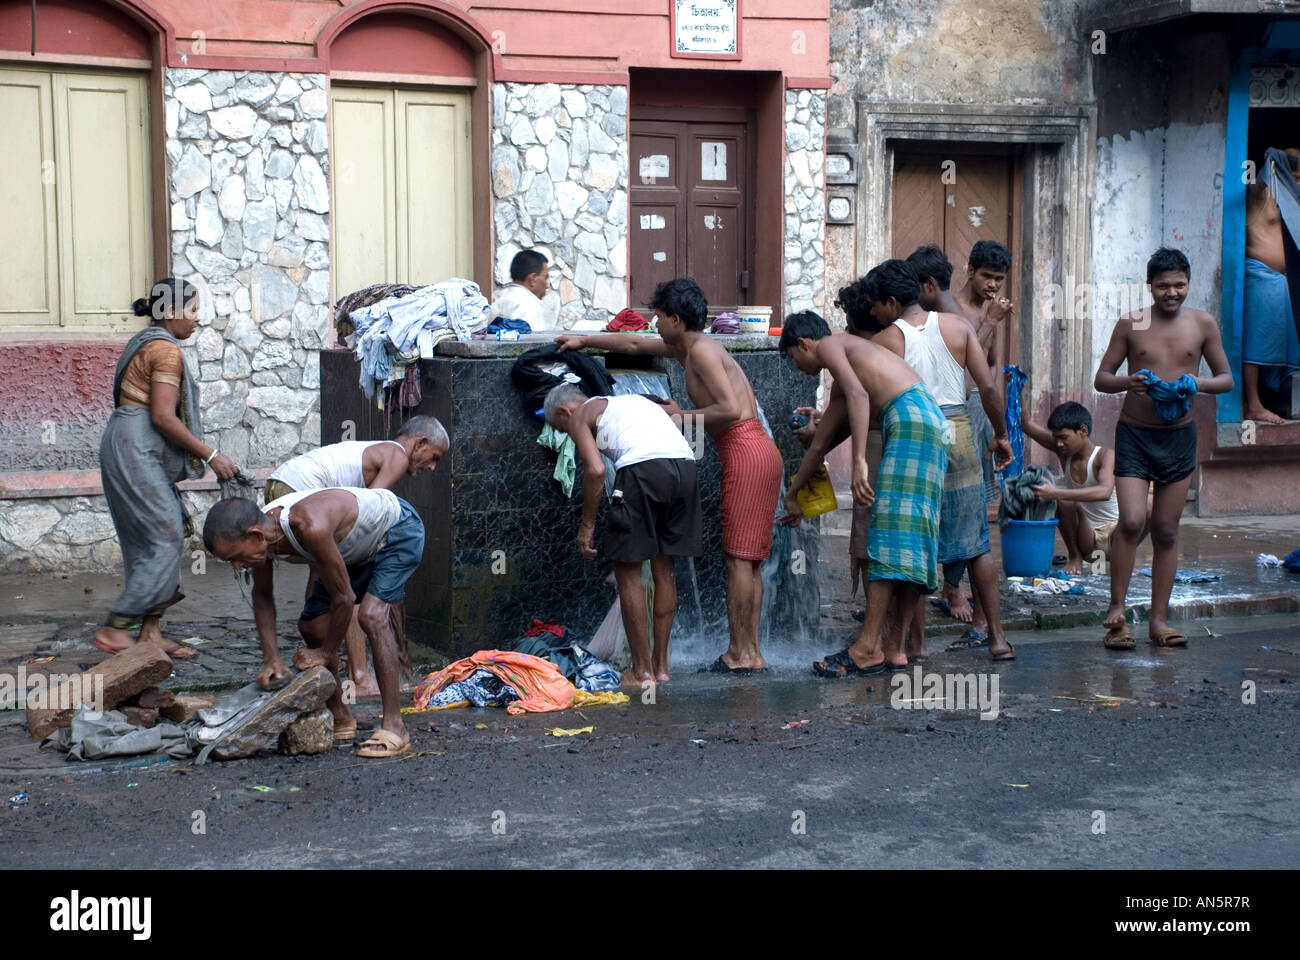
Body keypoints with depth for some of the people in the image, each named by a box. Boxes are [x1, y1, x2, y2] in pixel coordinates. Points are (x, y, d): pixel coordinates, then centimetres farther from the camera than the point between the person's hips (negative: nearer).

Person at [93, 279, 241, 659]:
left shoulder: (143, 342, 19)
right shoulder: (166, 349, -12)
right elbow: (164, 417, -18)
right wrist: (211, 455, -13)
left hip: (127, 448, 10)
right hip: (136, 450, -10)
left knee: (152, 541, 10)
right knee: (165, 540, -9)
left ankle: (150, 633, 9)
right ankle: (113, 630, -8)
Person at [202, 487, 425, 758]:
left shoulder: (310, 526, -42)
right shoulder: (260, 531, -18)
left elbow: (344, 597, -31)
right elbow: (262, 595, 2)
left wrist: (327, 652, -16)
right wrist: (271, 658, -5)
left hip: (400, 531, -8)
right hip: (359, 550, 9)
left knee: (372, 615, -28)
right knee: (311, 626, 6)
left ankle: (394, 727, -24)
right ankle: (340, 718, 22)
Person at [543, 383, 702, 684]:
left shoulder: (580, 416, 15)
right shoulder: (636, 400, 36)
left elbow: (596, 470, -2)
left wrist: (586, 525, 5)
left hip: (643, 467, -7)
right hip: (685, 465, 7)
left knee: (628, 571, 7)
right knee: (664, 568, 17)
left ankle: (642, 670, 8)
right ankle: (661, 665, 22)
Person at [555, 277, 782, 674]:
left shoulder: (701, 350, -9)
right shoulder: (685, 348, 20)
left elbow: (731, 408, -20)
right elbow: (635, 344, 34)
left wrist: (683, 416, -8)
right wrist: (584, 341, 38)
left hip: (745, 451, -10)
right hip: (762, 453, 10)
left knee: (739, 558, -8)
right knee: (747, 561, 10)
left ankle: (740, 654, -5)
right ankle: (751, 652, 12)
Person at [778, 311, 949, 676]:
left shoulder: (829, 345, 6)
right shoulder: (849, 353, 33)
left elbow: (859, 395, -15)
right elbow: (821, 444, 40)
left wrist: (859, 462, -23)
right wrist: (794, 494, 48)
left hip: (910, 415, -10)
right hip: (932, 418, 10)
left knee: (890, 531, -13)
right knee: (909, 539, 7)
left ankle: (867, 648, -17)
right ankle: (895, 645, 8)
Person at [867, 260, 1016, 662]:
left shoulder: (885, 341, -4)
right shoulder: (957, 326, 4)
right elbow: (989, 388, 1)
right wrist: (1001, 434, 13)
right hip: (958, 434, 3)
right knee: (976, 544, 10)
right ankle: (997, 636, 10)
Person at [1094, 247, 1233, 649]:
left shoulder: (1203, 324, 2)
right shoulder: (1131, 324, -1)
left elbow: (1226, 378, 8)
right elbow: (1101, 379, 2)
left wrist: (1198, 384, -14)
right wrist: (1128, 382, -20)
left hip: (1180, 436, 2)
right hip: (1135, 434, -2)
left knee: (1166, 532, 6)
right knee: (1131, 521, -16)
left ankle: (1159, 619, 14)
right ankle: (1117, 609, -2)